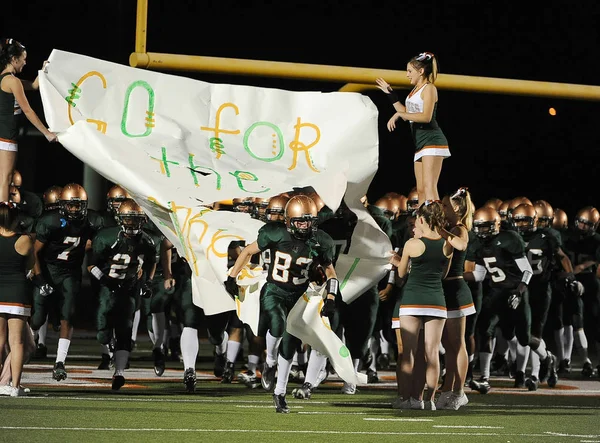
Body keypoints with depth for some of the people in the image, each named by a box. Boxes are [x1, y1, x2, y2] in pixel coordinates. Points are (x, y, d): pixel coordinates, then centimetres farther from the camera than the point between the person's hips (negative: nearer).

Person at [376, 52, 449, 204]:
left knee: (429, 187, -20)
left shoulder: (429, 88, -8)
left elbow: (426, 116, -20)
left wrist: (399, 114, -19)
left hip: (432, 141, -10)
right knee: (421, 190, 4)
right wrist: (390, 93, 25)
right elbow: (406, 113, 26)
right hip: (420, 144, 10)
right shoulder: (415, 90, 19)